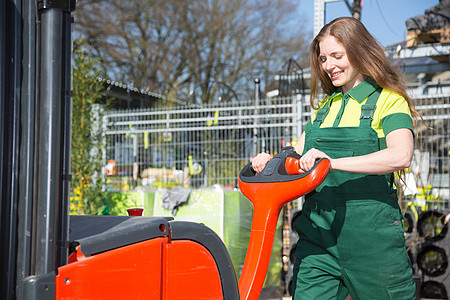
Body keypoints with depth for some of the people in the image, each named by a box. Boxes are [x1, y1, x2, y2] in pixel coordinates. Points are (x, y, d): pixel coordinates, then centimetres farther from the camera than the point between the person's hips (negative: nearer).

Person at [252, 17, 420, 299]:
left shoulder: (388, 100, -1)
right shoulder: (326, 106, 18)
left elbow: (401, 156, -19)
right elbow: (300, 152, 20)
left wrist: (333, 162, -29)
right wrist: (271, 160, -3)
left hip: (371, 232, -4)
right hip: (318, 230, 5)